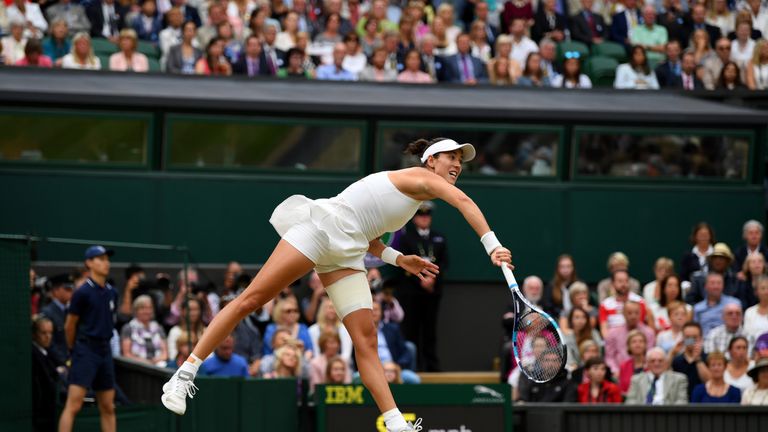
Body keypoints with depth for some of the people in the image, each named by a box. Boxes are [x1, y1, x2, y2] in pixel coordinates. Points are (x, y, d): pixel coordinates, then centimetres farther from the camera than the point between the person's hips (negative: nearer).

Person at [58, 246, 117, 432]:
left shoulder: (111, 293, 11)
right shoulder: (83, 292, -9)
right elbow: (69, 326, -2)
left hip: (104, 350, 7)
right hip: (86, 352, -7)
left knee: (108, 408, 9)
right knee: (73, 405, -13)